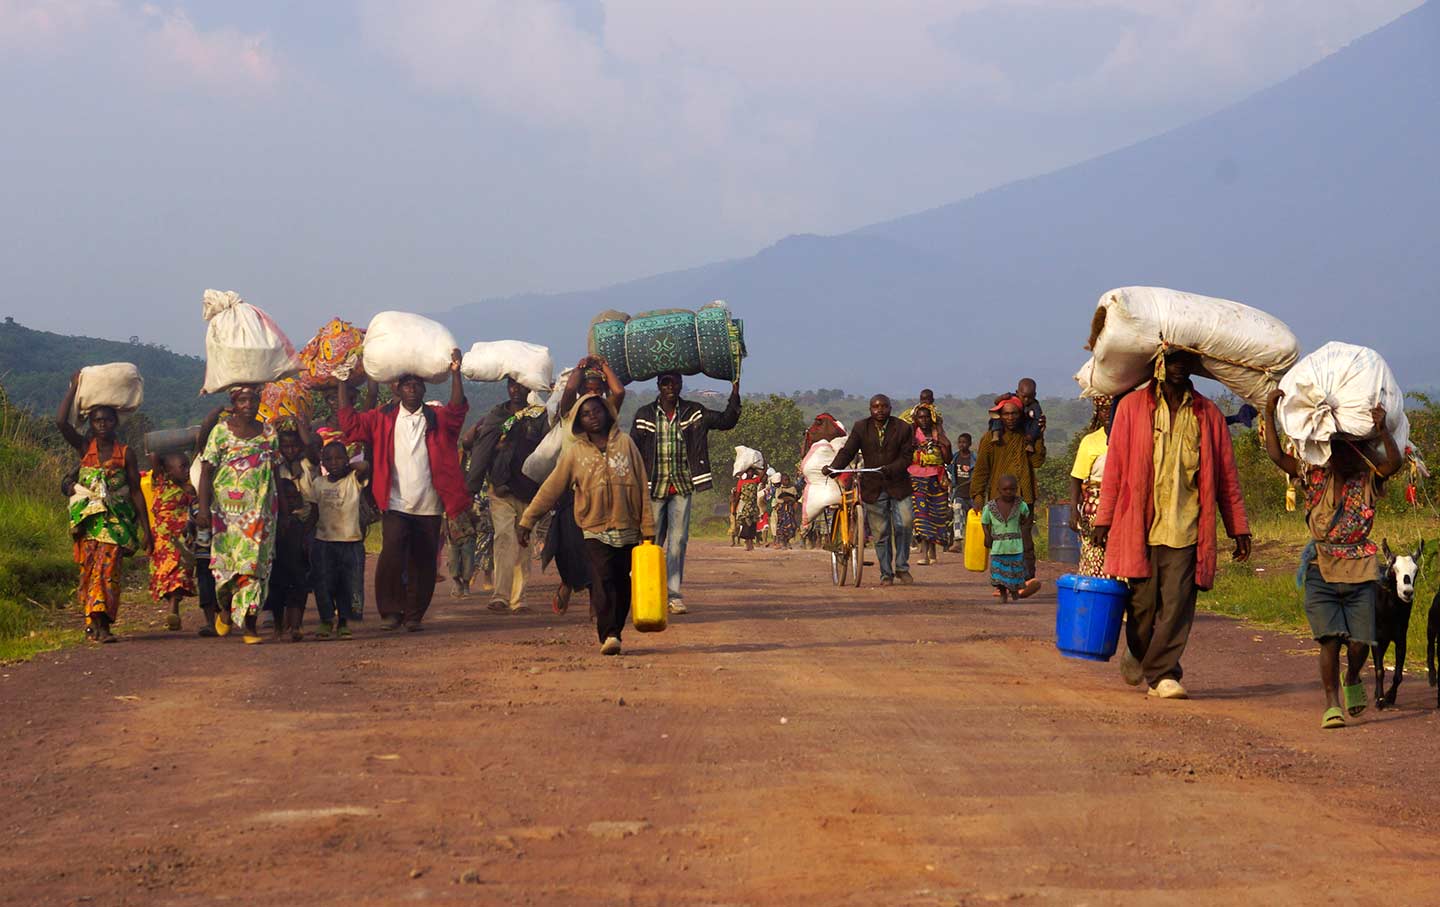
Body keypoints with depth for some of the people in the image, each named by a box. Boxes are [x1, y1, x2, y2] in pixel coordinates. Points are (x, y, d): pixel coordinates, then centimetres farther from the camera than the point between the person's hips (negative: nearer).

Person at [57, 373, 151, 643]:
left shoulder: (125, 454, 4)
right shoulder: (84, 447, 6)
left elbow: (136, 492, 5)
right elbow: (61, 421, -9)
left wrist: (145, 528, 1)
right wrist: (74, 388, -3)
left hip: (116, 519, -1)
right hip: (88, 519, 1)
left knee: (107, 569, -13)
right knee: (89, 568, -2)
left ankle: (100, 623, -19)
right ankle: (95, 622, 2)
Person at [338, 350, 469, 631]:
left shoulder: (437, 418, 8)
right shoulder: (384, 418, 8)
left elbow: (457, 410, -11)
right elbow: (350, 421, -1)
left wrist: (456, 373, -25)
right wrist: (343, 381, -5)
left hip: (429, 506, 1)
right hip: (396, 504, -1)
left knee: (424, 563, 5)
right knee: (391, 555, -17)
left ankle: (414, 615, 15)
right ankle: (391, 611, -7)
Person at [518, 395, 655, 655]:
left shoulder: (625, 443, 5)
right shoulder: (574, 453, 5)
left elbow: (643, 487, 5)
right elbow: (550, 488, 7)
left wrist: (648, 527, 1)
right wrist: (527, 521, 4)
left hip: (627, 529, 1)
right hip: (595, 529, -1)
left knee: (622, 585, 4)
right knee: (603, 581, -16)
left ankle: (614, 632, 15)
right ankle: (609, 635, -20)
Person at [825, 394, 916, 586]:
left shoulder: (903, 428, -3)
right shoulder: (861, 428, 2)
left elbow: (906, 457, -6)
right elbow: (847, 451, -2)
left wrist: (889, 469, -24)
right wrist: (833, 467, -21)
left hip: (898, 485, -1)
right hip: (873, 488, 1)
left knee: (904, 524, -14)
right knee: (880, 533, 4)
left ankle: (902, 567, 5)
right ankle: (886, 574, 14)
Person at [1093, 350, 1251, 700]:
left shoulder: (1208, 415, 10)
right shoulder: (1133, 407, 6)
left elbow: (1227, 476, 12)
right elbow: (1114, 466, 5)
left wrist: (1239, 528, 9)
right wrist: (1104, 520, 1)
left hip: (1186, 527, 1)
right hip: (1139, 526, -1)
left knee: (1177, 604, -7)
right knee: (1142, 602, 5)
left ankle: (1162, 673, 1)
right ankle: (1137, 655, 32)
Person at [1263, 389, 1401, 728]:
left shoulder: (1369, 479, 4)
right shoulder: (1315, 477, 5)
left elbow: (1394, 462, -15)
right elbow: (1277, 455, -2)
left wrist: (1382, 430, -31)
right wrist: (1269, 413, -10)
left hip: (1360, 572, 0)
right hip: (1322, 572, 0)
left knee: (1359, 642, -2)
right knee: (1330, 639, -11)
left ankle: (1352, 678, 31)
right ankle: (1332, 703, -2)